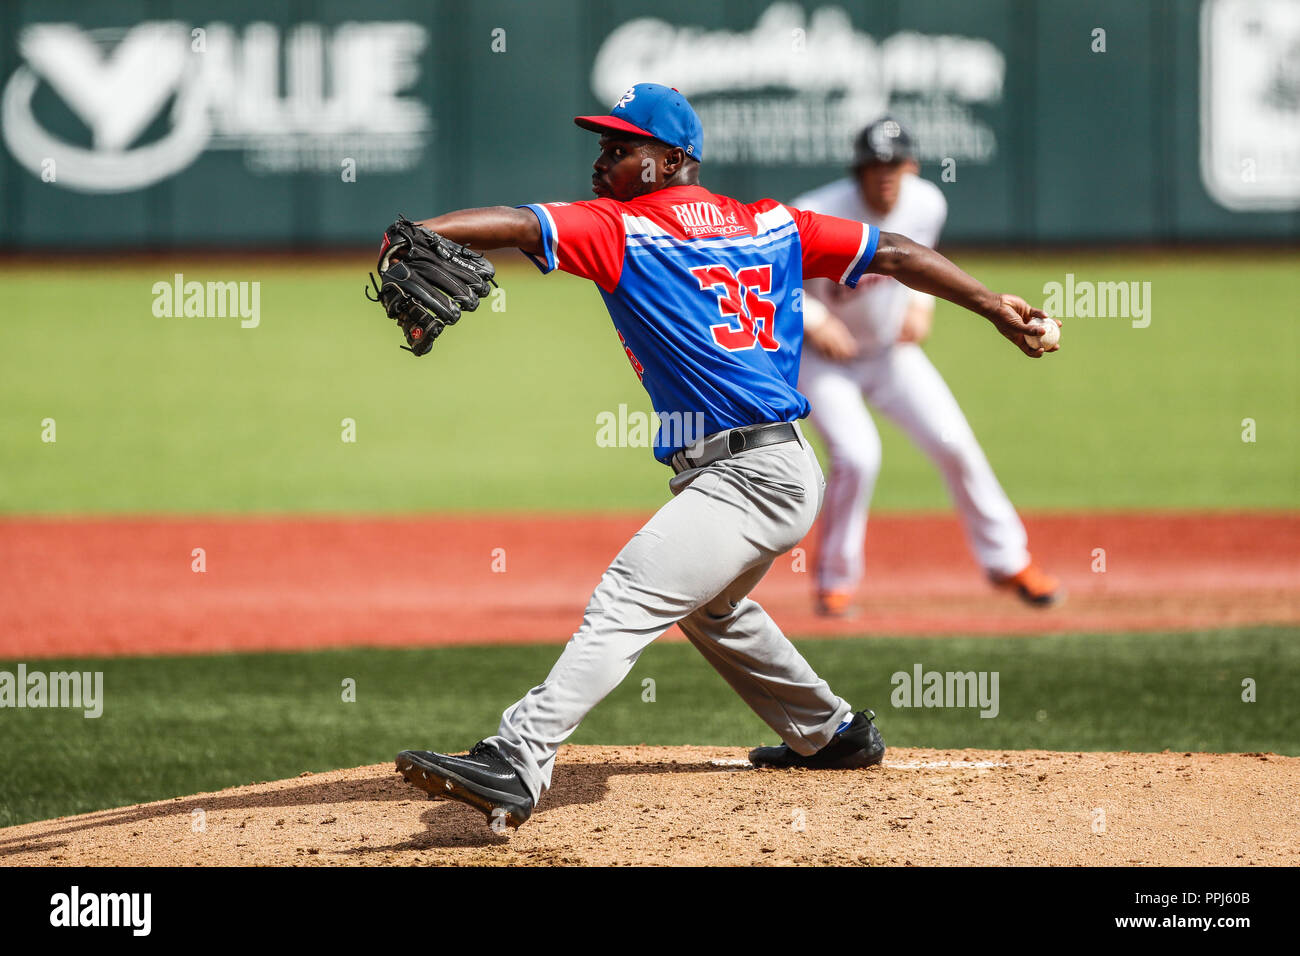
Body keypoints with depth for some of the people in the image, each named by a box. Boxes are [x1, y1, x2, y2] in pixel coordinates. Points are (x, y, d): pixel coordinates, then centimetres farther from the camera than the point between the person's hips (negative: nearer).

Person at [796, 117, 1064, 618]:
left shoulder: (927, 204, -11)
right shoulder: (816, 217, -28)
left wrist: (920, 305, -3)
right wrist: (812, 319, -32)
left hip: (891, 349, 5)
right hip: (821, 355, -5)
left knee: (955, 445, -1)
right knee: (857, 455, -22)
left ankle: (1007, 560, 18)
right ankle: (835, 581, -1)